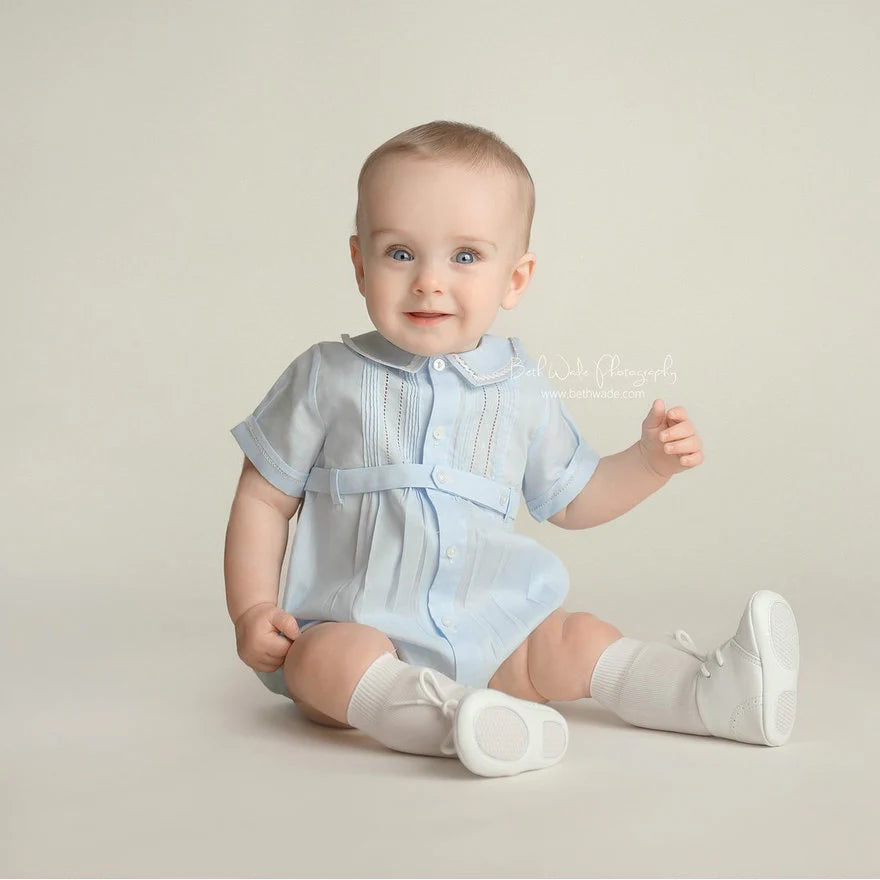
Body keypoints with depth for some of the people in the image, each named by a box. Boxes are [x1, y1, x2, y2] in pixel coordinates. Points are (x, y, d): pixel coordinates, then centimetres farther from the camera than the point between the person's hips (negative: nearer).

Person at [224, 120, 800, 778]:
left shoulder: (521, 387, 6)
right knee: (330, 658, -33)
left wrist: (651, 460, 5)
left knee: (574, 639, -16)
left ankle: (714, 694, -10)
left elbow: (571, 500, 20)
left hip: (487, 636, 4)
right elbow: (264, 499, 4)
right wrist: (253, 610, -7)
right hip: (354, 624, -3)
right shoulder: (328, 378, -3)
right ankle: (458, 720, -48)